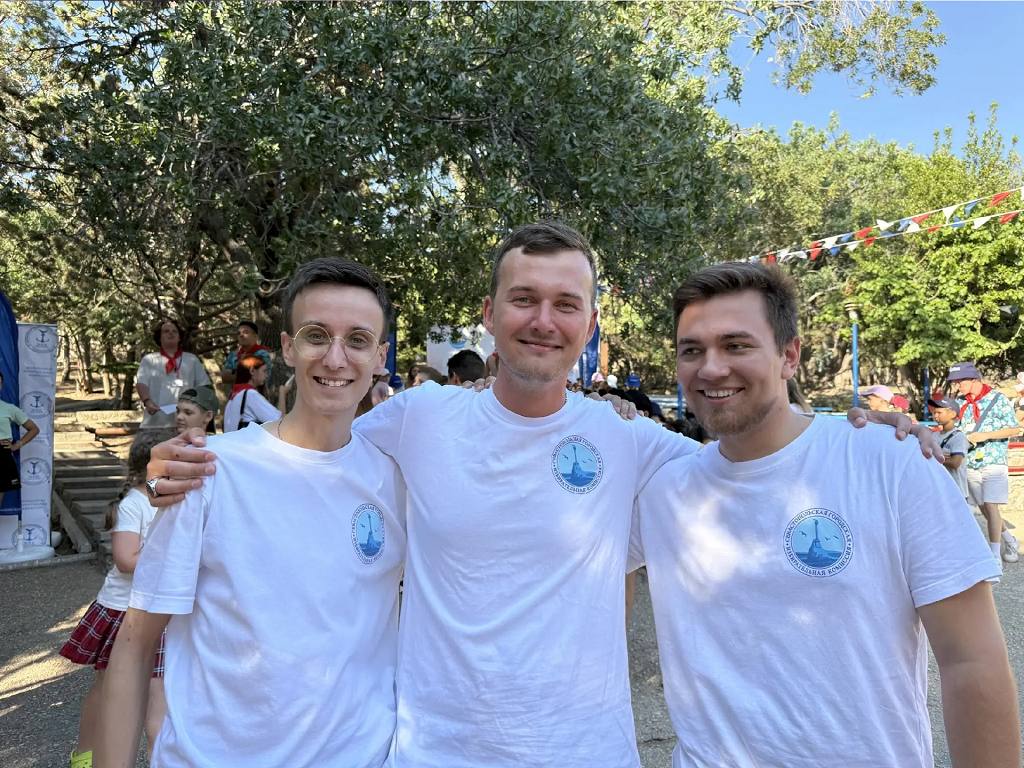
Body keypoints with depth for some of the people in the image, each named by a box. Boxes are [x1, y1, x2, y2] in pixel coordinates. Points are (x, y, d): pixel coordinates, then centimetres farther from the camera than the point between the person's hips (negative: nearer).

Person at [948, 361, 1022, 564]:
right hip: (970, 464, 5)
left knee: (991, 506, -10)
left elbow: (1015, 429, -7)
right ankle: (1009, 540, 32)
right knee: (984, 508, 10)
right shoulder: (960, 402, 6)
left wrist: (985, 436, -17)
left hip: (993, 463, -5)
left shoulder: (998, 399, -6)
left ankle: (995, 555, -3)